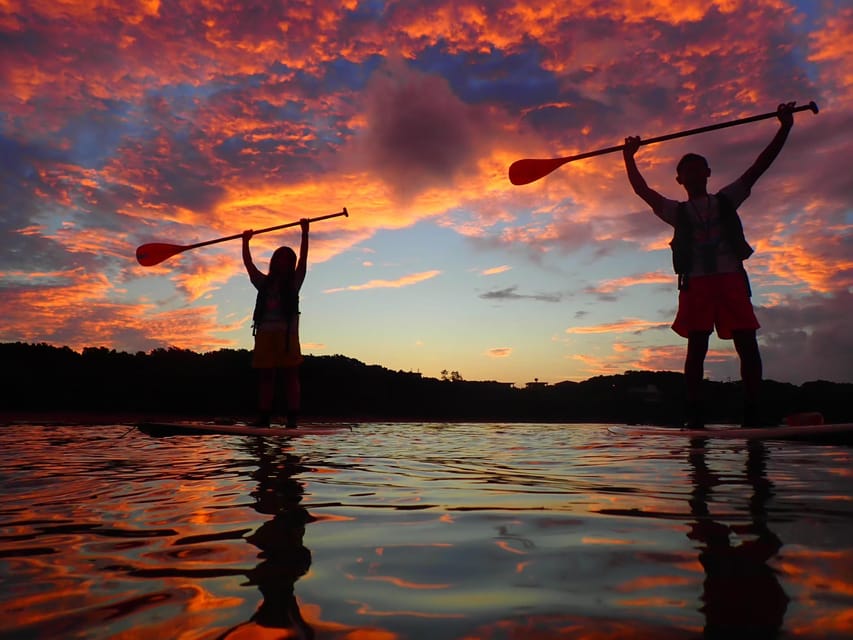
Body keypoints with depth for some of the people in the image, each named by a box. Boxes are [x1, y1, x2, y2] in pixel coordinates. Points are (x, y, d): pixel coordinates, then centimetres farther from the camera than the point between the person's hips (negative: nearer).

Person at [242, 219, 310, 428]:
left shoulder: (293, 283, 8)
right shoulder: (264, 283, 18)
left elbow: (303, 260, -1)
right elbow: (248, 263, 18)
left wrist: (305, 233, -6)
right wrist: (245, 242, 17)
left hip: (287, 334, -4)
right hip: (265, 334, 4)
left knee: (290, 377, -5)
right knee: (265, 378, 4)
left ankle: (292, 419, -7)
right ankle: (264, 418, 7)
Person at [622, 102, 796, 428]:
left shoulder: (726, 200, 21)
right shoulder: (677, 212, 19)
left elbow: (758, 167, 14)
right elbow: (642, 190, 15)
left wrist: (784, 128, 8)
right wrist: (629, 156, 15)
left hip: (731, 279, 1)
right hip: (696, 282, -1)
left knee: (747, 343, -8)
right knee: (696, 347, -6)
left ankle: (753, 412, -5)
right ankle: (695, 415, -5)